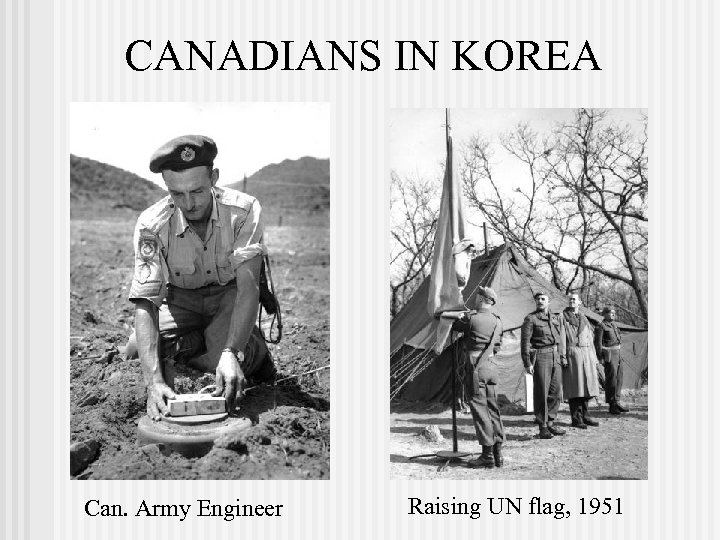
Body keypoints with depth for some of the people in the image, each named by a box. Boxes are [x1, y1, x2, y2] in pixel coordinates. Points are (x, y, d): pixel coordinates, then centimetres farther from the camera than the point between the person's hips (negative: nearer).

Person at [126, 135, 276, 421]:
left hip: (229, 294, -2)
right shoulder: (151, 225, -25)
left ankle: (254, 349, 5)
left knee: (222, 360, -30)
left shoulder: (244, 210, -27)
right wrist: (154, 381, -46)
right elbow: (145, 304, -31)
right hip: (181, 299, 2)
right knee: (138, 348, -24)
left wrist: (231, 354, -51)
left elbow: (248, 285, -34)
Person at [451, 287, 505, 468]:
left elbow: (454, 325, 3)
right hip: (490, 366, 7)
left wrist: (462, 316, 22)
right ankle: (498, 453, 13)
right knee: (493, 408, 11)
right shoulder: (498, 322, 9)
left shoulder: (471, 318, -12)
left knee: (479, 409, -3)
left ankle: (488, 455, -2)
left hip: (475, 367, -7)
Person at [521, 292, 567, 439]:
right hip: (540, 357, -6)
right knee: (541, 393, -3)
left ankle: (550, 423, 19)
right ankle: (543, 427, 4)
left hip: (555, 357, 6)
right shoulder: (531, 319, -2)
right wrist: (527, 363, -11)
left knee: (556, 392, 7)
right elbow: (525, 342, -6)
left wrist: (563, 357, 12)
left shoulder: (557, 317, 15)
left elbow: (561, 340, 19)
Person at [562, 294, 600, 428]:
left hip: (586, 355, 5)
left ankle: (584, 415, 17)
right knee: (574, 387, -5)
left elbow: (590, 340, 20)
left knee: (586, 386, 6)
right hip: (572, 353, -5)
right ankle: (576, 419, -1)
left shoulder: (584, 319, 19)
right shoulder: (563, 317, 2)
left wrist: (594, 358, 13)